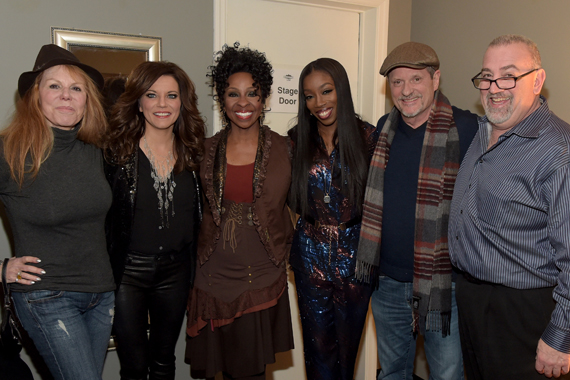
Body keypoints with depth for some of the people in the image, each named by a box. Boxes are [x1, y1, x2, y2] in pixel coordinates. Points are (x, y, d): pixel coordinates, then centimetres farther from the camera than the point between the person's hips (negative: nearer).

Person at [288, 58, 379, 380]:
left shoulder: (368, 138, -5)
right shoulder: (297, 140, 0)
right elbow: (291, 198, 8)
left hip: (355, 254, -1)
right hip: (311, 255, 1)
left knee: (347, 343, 15)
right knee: (318, 344, 11)